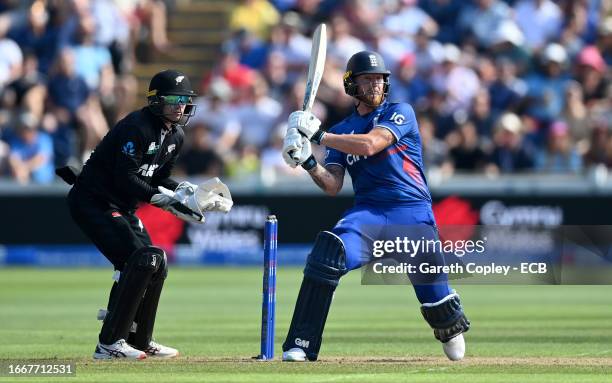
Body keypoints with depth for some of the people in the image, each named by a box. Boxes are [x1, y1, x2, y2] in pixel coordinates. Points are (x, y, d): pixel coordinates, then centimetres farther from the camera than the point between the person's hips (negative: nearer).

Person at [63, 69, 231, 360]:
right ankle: (109, 343, -19)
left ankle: (139, 339, 24)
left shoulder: (175, 135, 9)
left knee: (156, 264, 12)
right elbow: (126, 180, -25)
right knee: (141, 260, -20)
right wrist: (170, 200, -26)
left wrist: (186, 191, -4)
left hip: (122, 208, 10)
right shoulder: (137, 128, -21)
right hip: (93, 202, -10)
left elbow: (158, 178, 15)